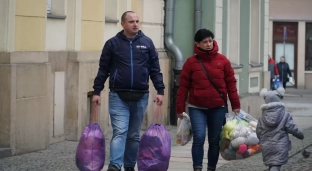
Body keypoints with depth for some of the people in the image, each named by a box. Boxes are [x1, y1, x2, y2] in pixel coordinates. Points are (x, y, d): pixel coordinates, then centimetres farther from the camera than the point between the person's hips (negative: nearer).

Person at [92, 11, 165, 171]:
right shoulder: (112, 43, 0)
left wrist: (160, 91, -1)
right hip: (118, 96, -2)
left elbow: (155, 69, 6)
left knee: (134, 134, 9)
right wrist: (97, 91, -1)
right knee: (120, 131, -14)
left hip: (140, 96, 3)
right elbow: (103, 69, 3)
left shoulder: (147, 42, 5)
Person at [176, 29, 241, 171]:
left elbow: (231, 83, 5)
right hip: (197, 108, -2)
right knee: (199, 137, -14)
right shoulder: (191, 62, -2)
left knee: (214, 140, 8)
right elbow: (183, 86, 0)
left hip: (218, 108, 2)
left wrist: (236, 105, 3)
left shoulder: (222, 60, 2)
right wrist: (180, 108, -1)